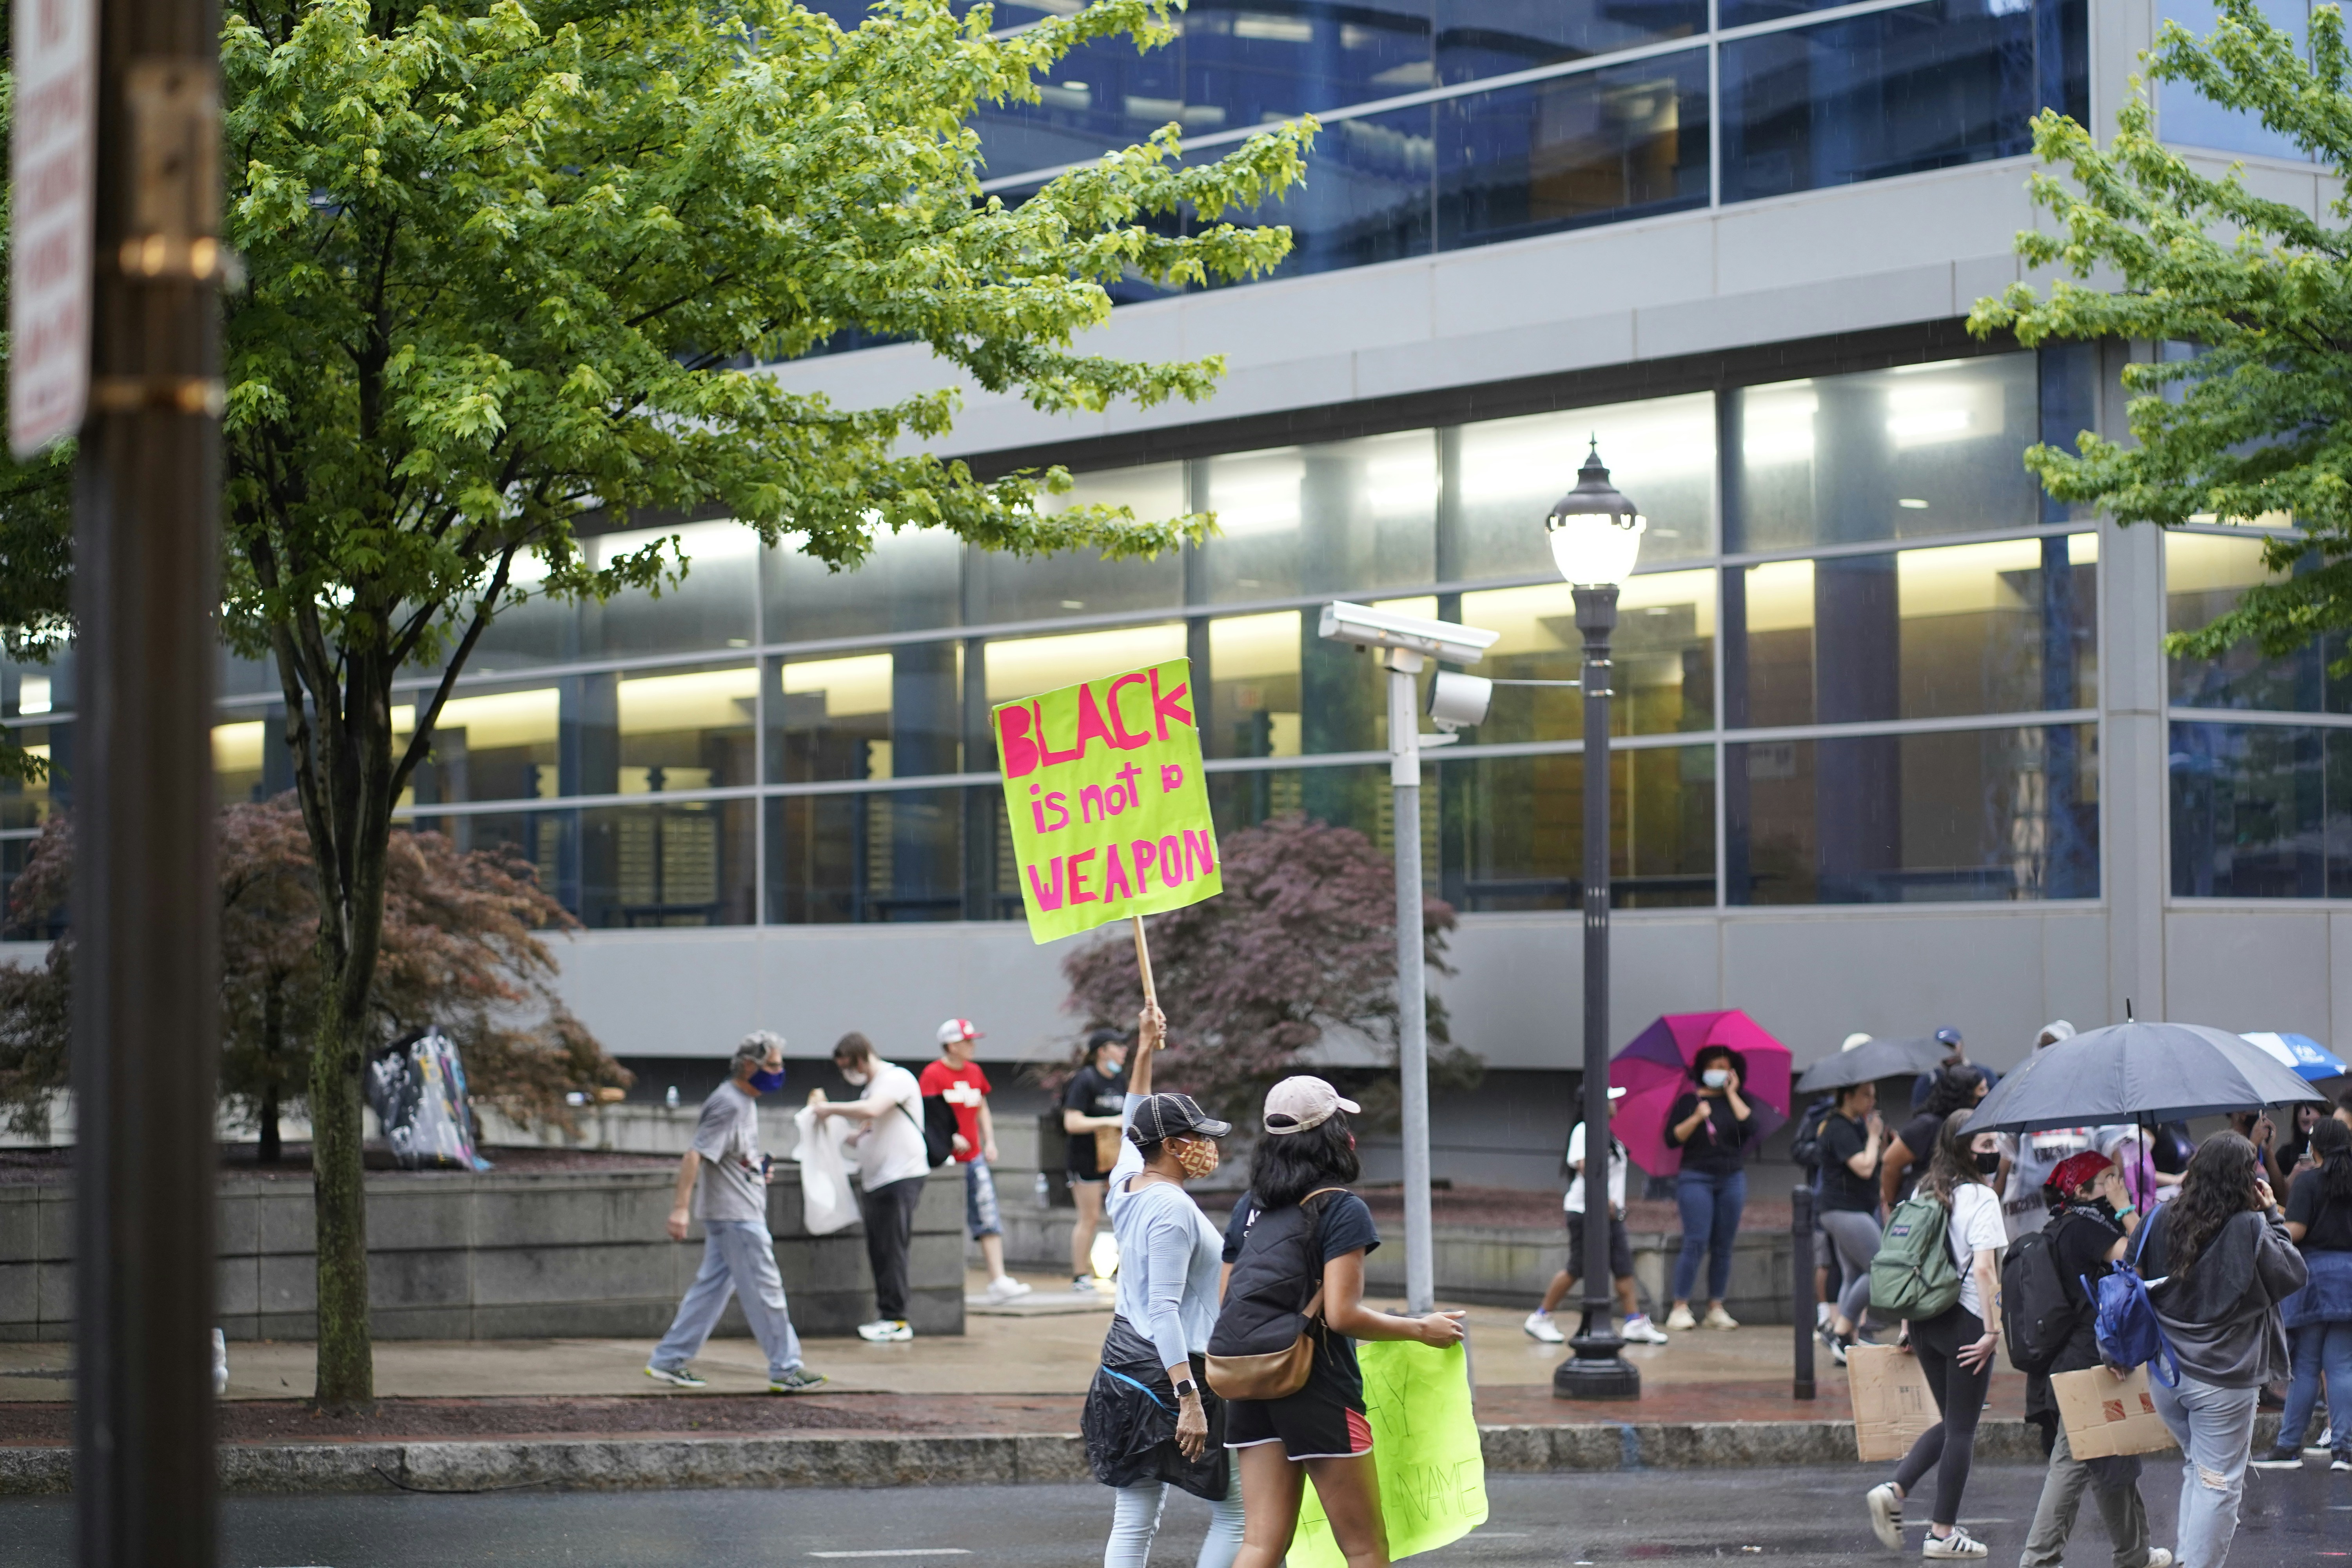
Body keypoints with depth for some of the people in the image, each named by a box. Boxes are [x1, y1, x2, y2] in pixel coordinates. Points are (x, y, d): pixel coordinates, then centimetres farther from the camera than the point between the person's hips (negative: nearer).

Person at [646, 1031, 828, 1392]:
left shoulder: (745, 1101, 15)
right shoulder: (728, 1105, -17)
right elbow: (695, 1155, -24)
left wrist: (759, 1168, 13)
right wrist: (681, 1207, -30)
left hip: (739, 1211, 10)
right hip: (734, 1214, -10)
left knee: (712, 1286, 11)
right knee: (765, 1289, -5)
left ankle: (669, 1361, 14)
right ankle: (785, 1370, 0)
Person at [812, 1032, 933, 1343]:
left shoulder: (896, 1078, -8)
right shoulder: (871, 1087, 21)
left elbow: (870, 1111, -26)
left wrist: (831, 1109, -14)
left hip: (901, 1176, -10)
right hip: (875, 1179, 10)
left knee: (891, 1250, -11)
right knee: (878, 1252, 7)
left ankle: (895, 1320, -10)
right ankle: (888, 1316, 10)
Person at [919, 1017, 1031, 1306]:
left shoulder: (974, 1072, 13)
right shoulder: (933, 1073, -8)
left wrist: (990, 1142, 10)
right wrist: (950, 1137, -23)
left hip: (974, 1159, 6)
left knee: (989, 1219, -4)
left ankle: (998, 1280, -8)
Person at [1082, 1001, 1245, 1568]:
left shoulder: (1126, 1186, 8)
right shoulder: (1172, 1210, -17)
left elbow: (1133, 1128, 31)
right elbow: (1165, 1313, -22)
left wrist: (1145, 1051, 36)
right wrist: (1189, 1399, -26)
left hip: (1124, 1367, 9)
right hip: (1169, 1369, -9)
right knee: (1237, 1512, 0)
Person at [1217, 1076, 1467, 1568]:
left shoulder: (1249, 1208, 10)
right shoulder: (1341, 1210, -10)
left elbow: (1228, 1306, 12)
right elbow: (1342, 1315, -16)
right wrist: (1421, 1330, -5)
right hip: (1317, 1384, -6)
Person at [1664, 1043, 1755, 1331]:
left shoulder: (1736, 1102, 11)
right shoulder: (1688, 1101, 5)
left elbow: (1750, 1128, -8)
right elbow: (1672, 1138, -2)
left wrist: (1732, 1094, -3)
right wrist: (1697, 1118, -15)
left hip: (1732, 1179, 3)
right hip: (1696, 1177, -3)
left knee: (1723, 1247, 2)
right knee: (1696, 1243, -12)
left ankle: (1716, 1308, 6)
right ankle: (1680, 1308, -9)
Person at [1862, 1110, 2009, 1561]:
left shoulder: (1927, 1191, 10)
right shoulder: (1981, 1198, -13)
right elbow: (1983, 1269, -21)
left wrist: (1907, 1322, 18)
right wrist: (1993, 1330, -18)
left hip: (1925, 1320, 7)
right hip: (1966, 1322, -7)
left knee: (1951, 1422, 19)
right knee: (1962, 1429, 3)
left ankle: (1893, 1490, 0)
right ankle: (1943, 1534, 7)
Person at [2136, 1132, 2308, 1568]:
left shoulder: (2159, 1221, -1)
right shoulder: (2249, 1230, -15)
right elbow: (2294, 1275, -3)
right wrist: (2272, 1217, 2)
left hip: (2163, 1377, 5)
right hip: (2224, 1380, -5)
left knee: (2195, 1467, 23)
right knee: (2219, 1482, 3)